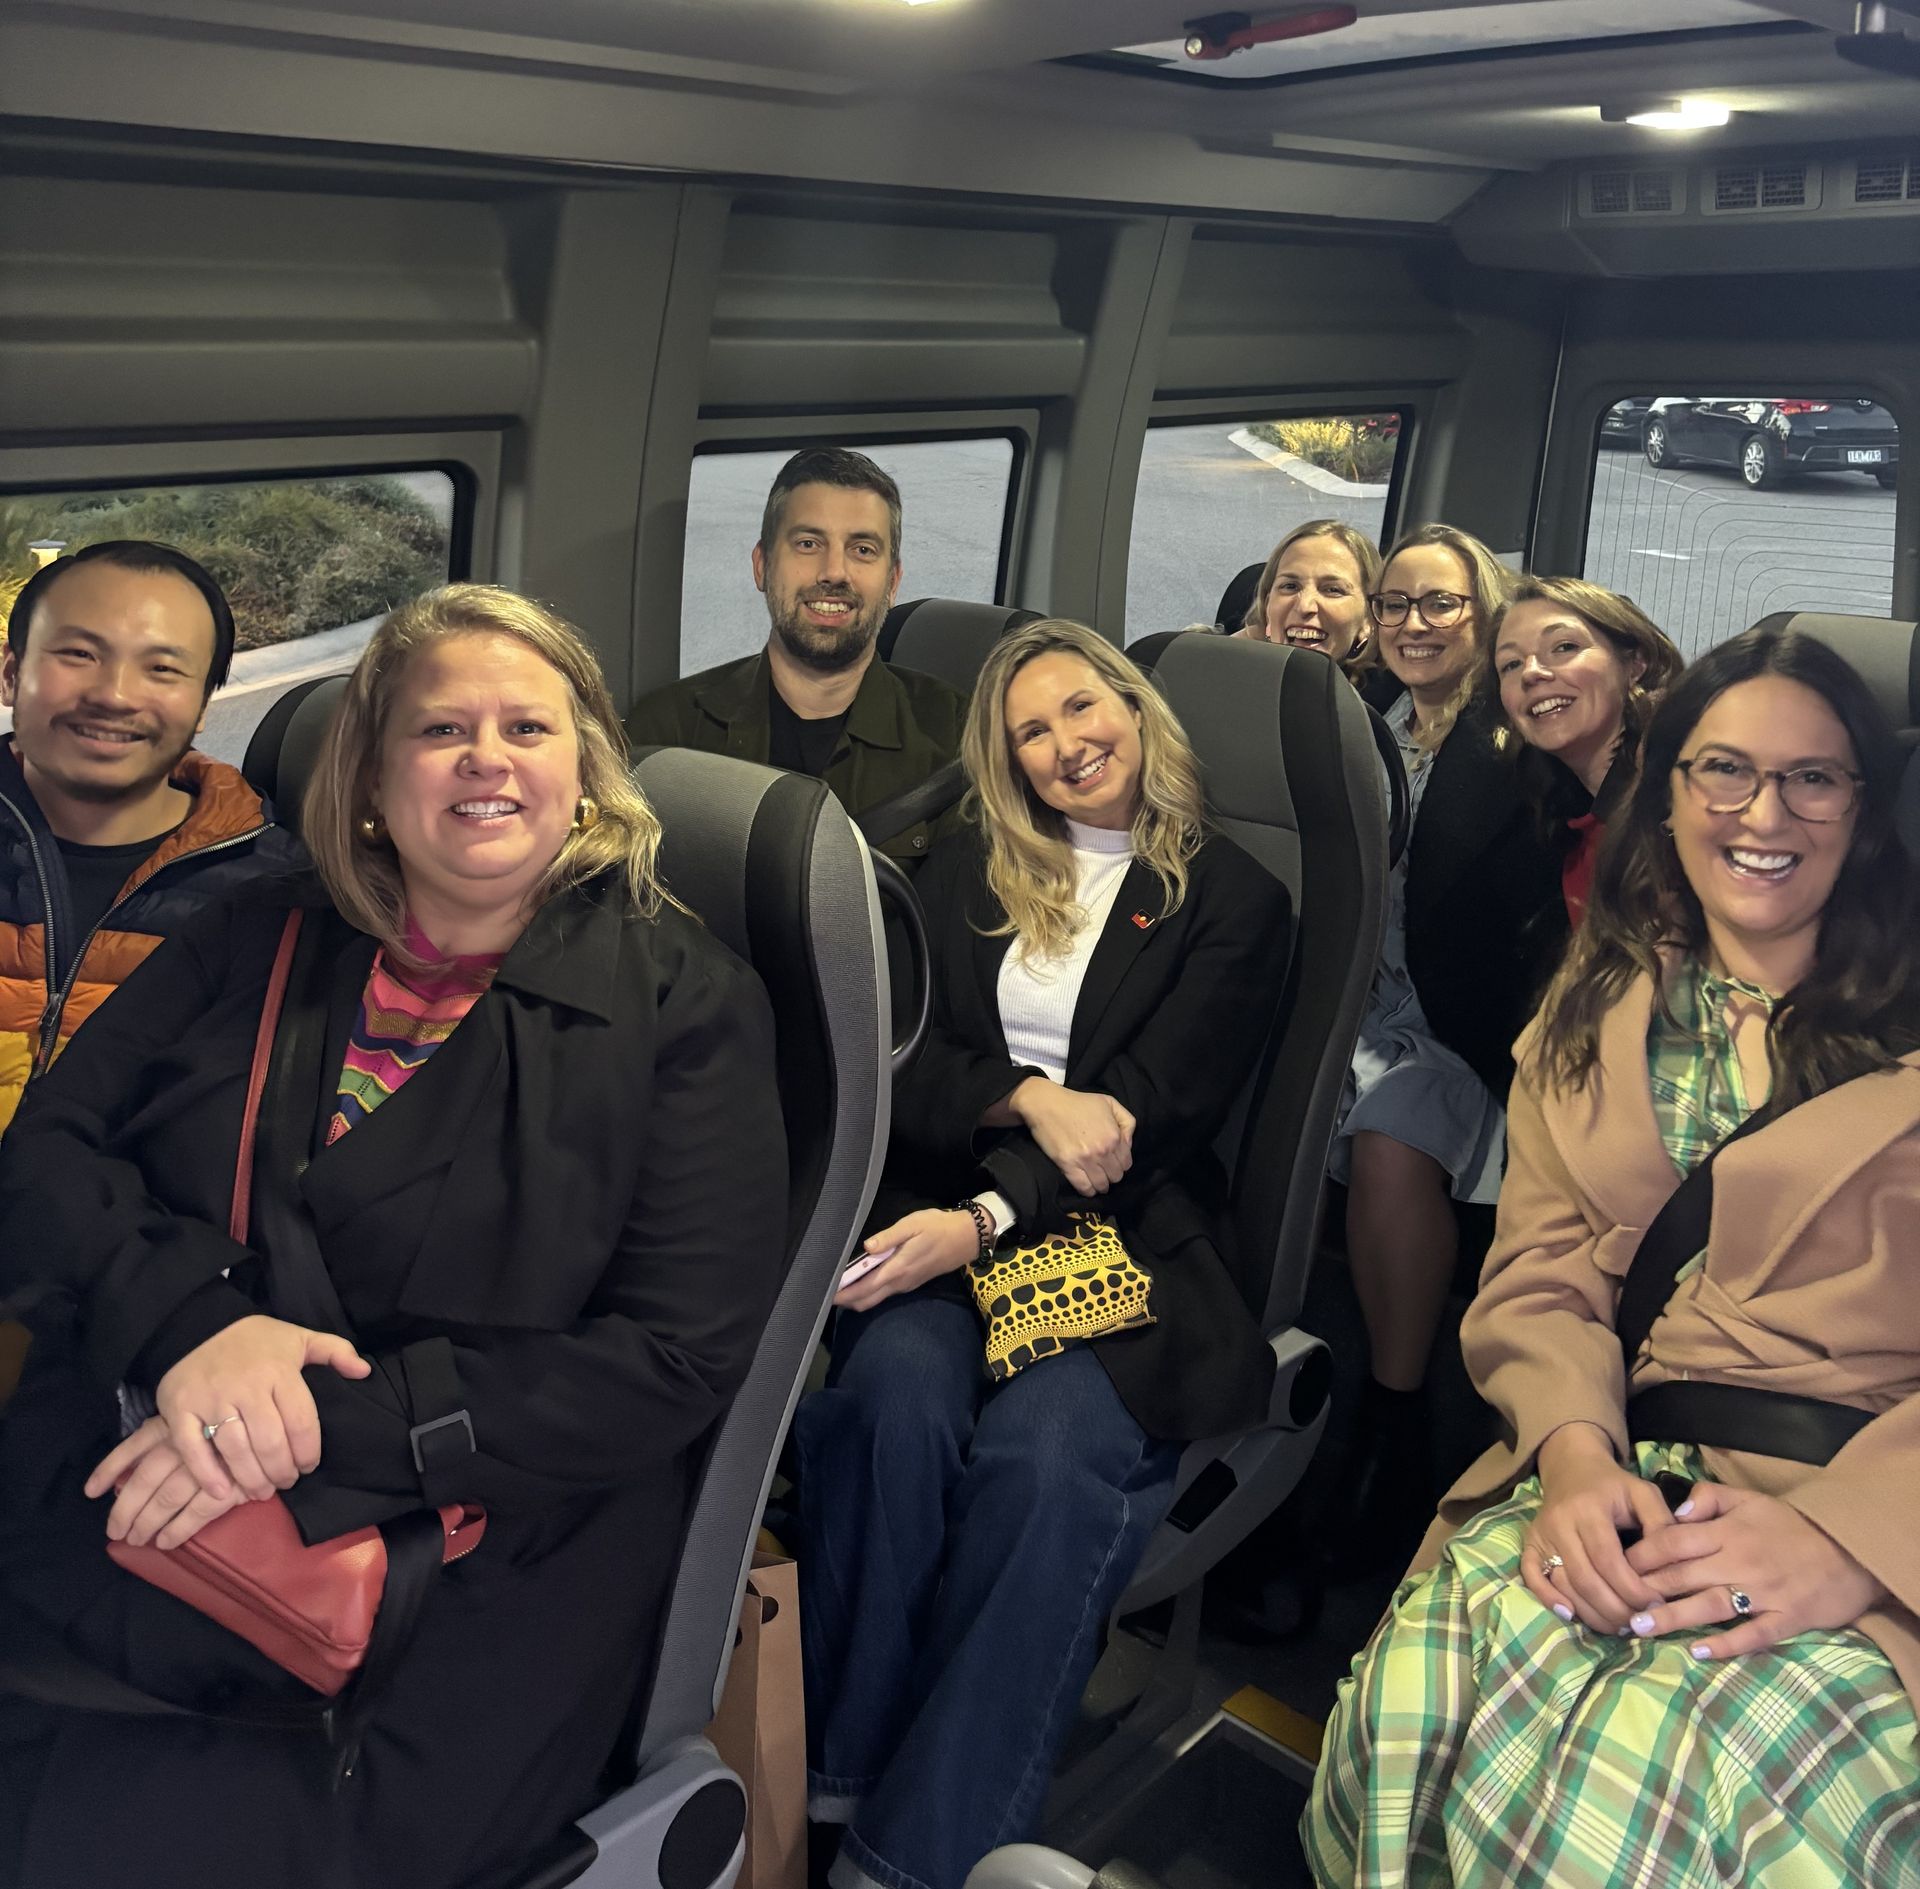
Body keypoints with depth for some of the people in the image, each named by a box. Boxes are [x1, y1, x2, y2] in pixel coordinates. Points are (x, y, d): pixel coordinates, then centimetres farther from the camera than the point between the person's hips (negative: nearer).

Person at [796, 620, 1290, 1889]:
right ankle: (834, 1771, -19)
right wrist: (1030, 1098, -11)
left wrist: (986, 1221, -16)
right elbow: (905, 1068, 10)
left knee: (1049, 1449, -31)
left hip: (1123, 1234, -2)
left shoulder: (1234, 901, 9)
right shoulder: (967, 879, 19)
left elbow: (1160, 1115, -3)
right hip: (944, 1208, 3)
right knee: (900, 1390, -31)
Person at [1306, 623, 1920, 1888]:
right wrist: (1575, 1457, -11)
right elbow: (1537, 1281, 9)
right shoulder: (1591, 1012, 19)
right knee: (1432, 1689, -30)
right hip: (1623, 1484, 3)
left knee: (1712, 1748, -35)